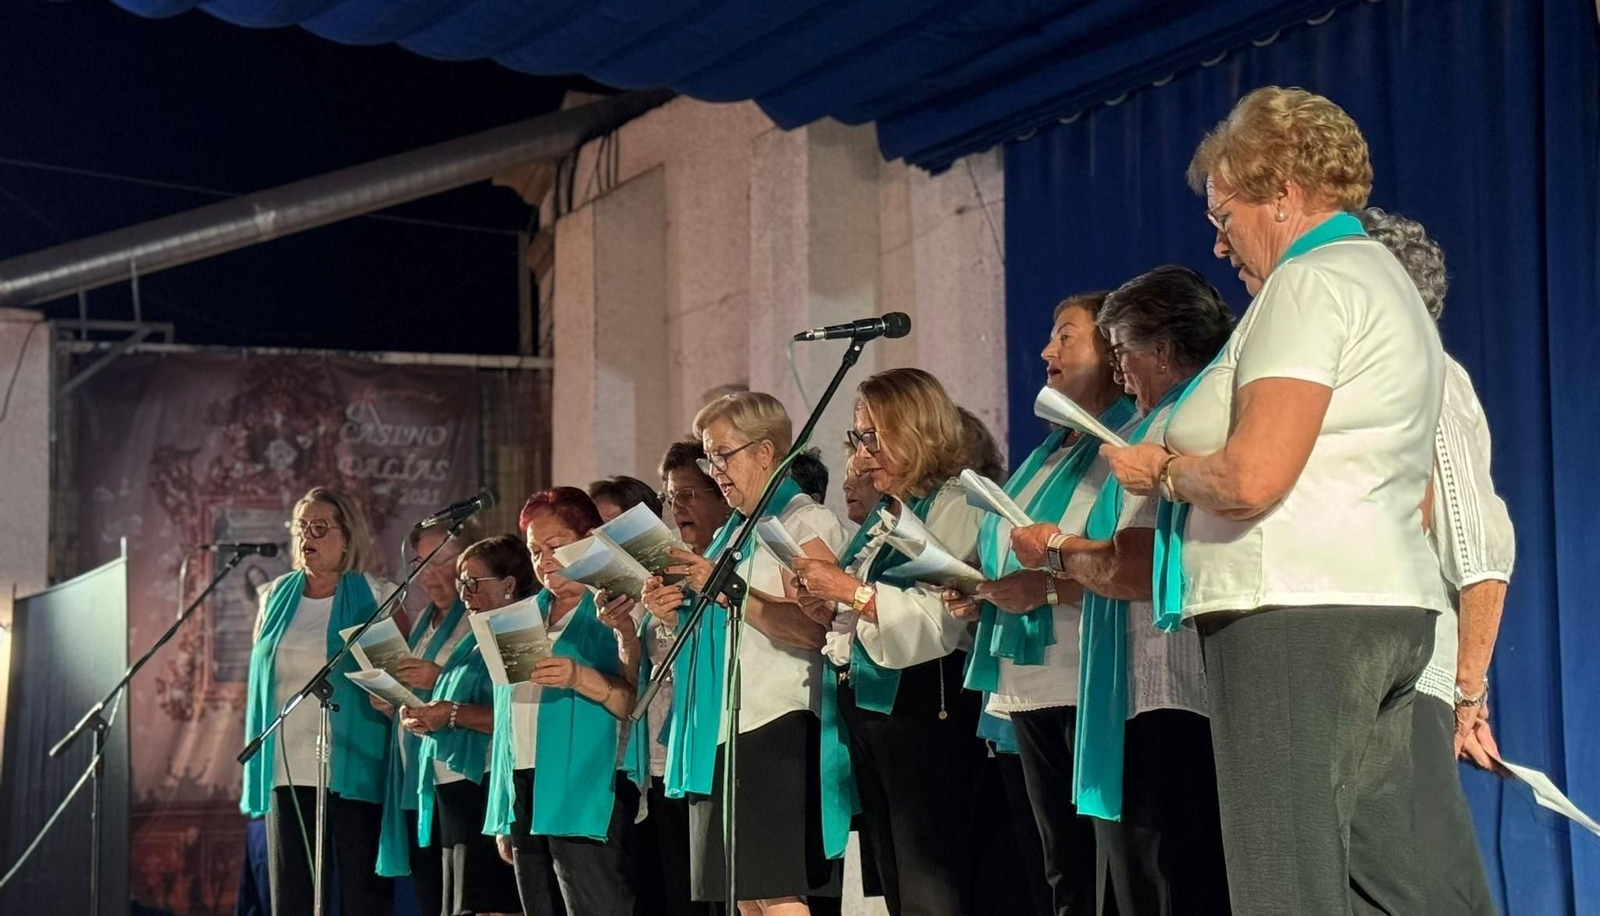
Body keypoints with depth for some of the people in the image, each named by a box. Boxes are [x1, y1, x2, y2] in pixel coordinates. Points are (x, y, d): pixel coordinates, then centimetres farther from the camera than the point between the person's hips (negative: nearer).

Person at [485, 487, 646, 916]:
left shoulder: (615, 612, 1)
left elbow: (639, 704, -8)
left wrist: (580, 678, -25)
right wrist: (503, 819, 18)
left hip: (587, 792, -7)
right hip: (524, 789, 7)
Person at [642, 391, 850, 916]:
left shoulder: (807, 523, -3)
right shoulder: (732, 533, 23)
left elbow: (813, 628, -18)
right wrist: (674, 615, 10)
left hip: (775, 729, -9)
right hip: (719, 731, 9)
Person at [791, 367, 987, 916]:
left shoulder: (954, 509, -8)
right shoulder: (882, 521, 20)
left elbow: (940, 620, -21)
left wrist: (852, 591, -17)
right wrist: (821, 598, 2)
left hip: (924, 704, -10)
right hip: (868, 703, 10)